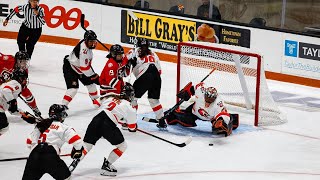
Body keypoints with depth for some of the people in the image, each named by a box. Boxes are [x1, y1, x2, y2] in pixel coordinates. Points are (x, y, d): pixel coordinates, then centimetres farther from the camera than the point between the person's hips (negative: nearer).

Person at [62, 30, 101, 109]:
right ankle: (63, 105, -21)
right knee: (73, 87, -21)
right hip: (70, 67, -9)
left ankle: (96, 101, 35)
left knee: (90, 82, 15)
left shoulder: (87, 44, -4)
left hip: (78, 66, 9)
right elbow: (84, 67, -31)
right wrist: (93, 76, -21)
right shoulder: (83, 49, -33)